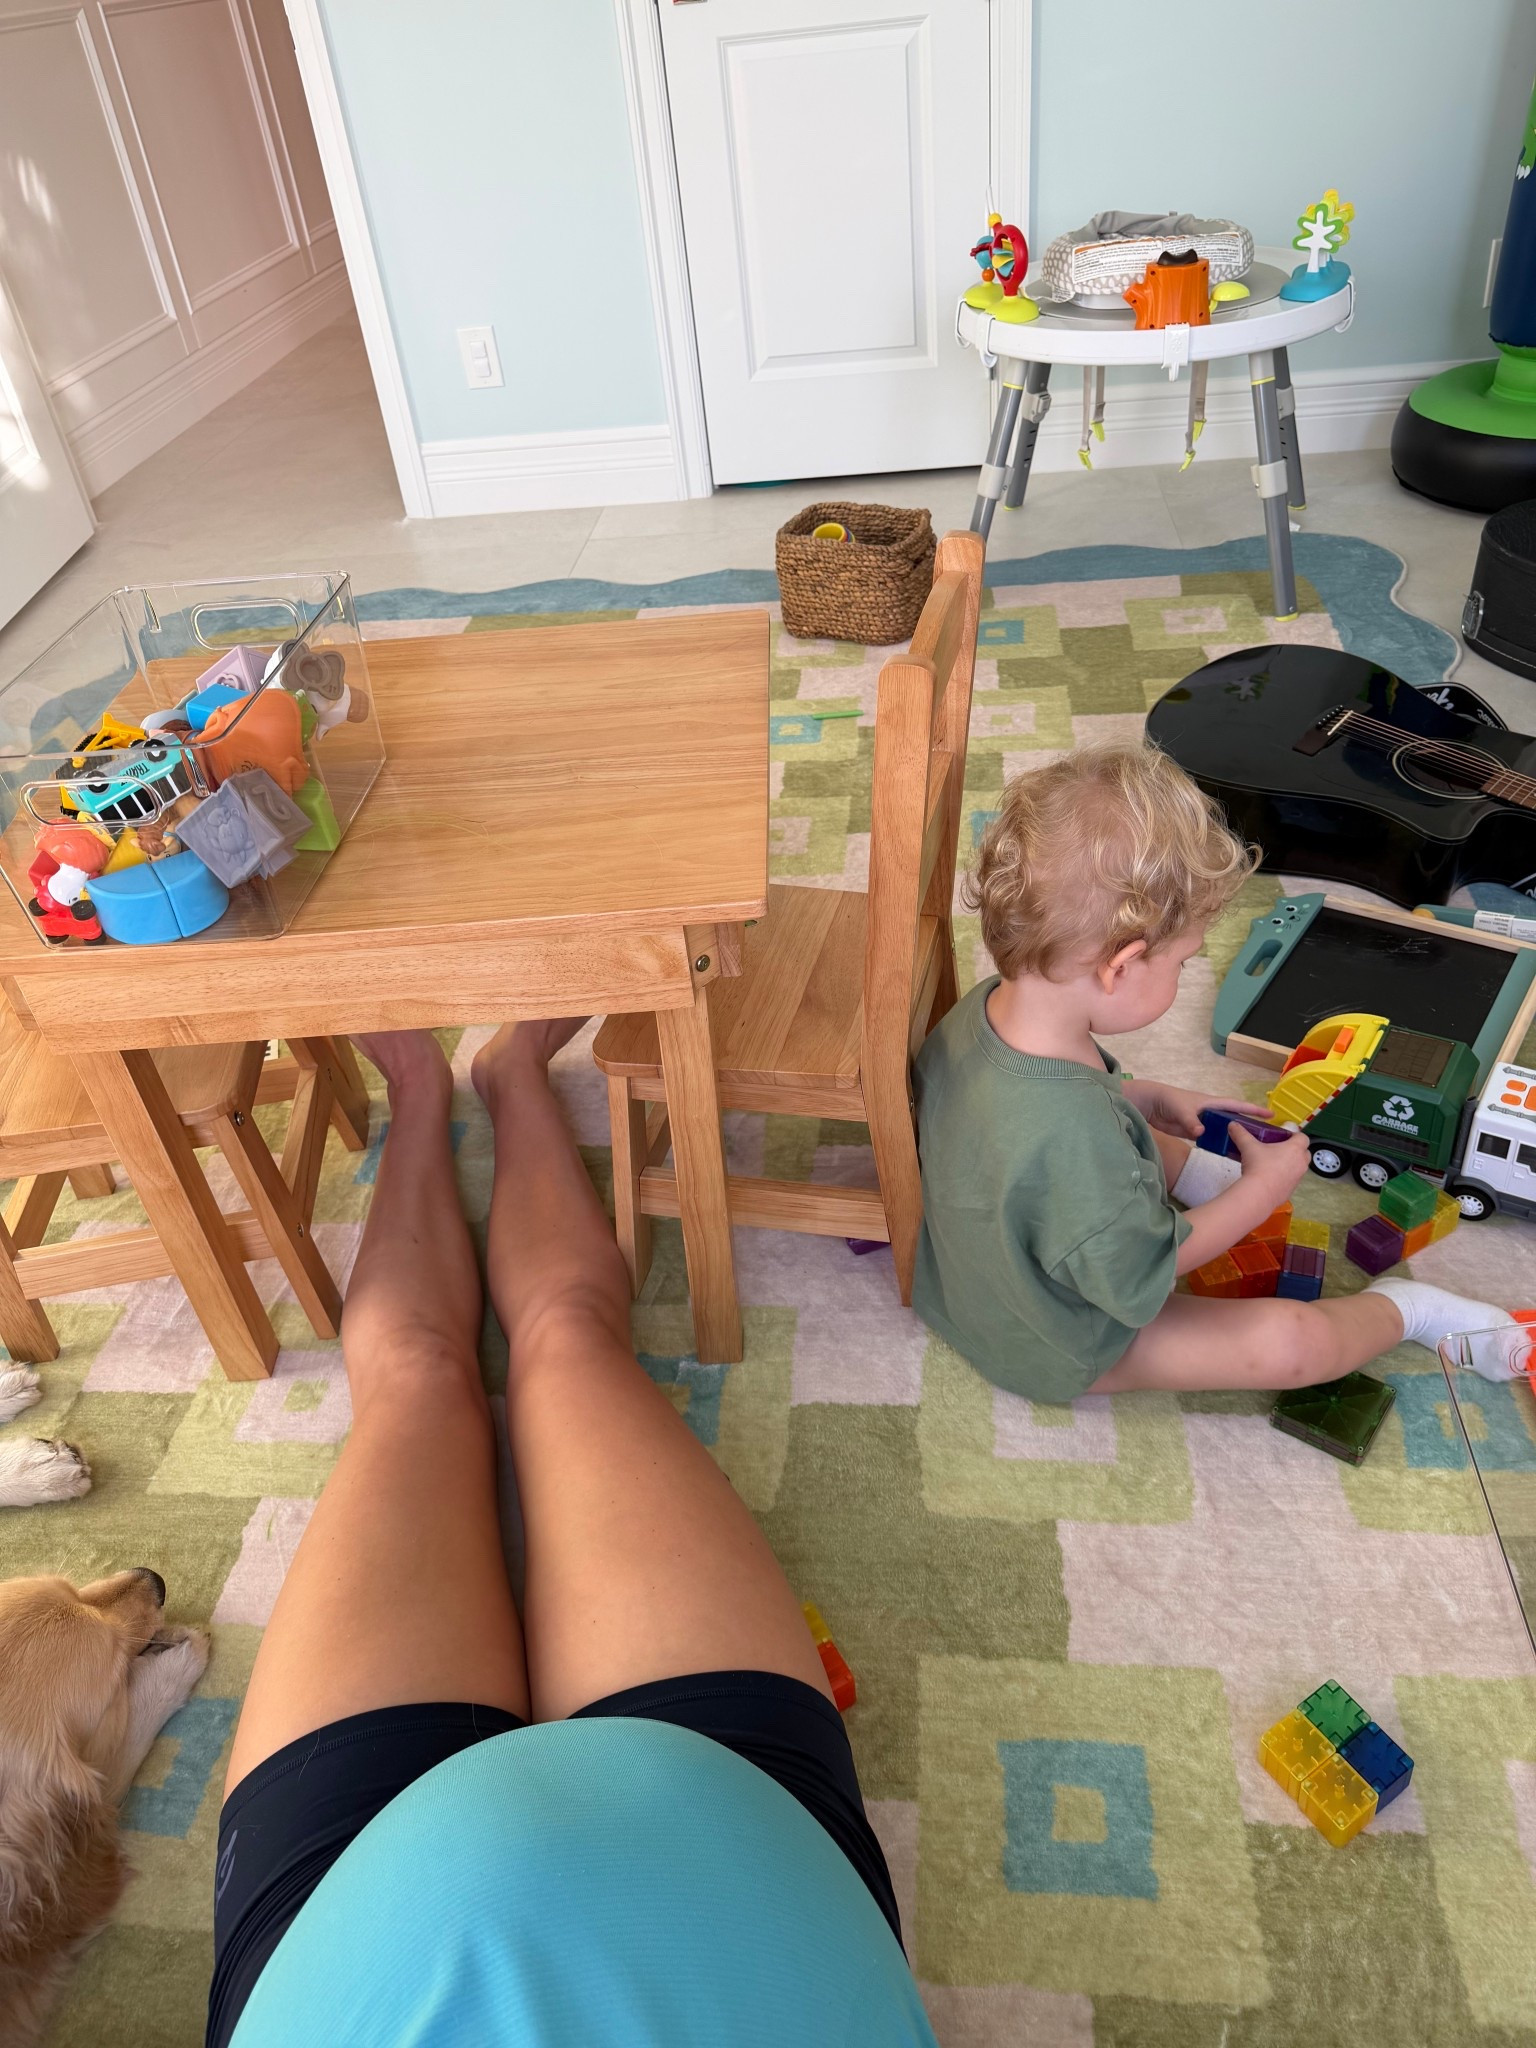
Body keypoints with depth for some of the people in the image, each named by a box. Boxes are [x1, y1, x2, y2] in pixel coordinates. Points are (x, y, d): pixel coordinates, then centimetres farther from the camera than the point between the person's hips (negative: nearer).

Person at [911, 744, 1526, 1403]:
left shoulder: (983, 1006, -20)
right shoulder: (1072, 1141, -45)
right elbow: (1140, 1278, -25)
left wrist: (1154, 1099, -3)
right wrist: (1264, 1190, -14)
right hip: (1055, 1353, -8)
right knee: (1291, 1341, -6)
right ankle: (1402, 1310, 20)